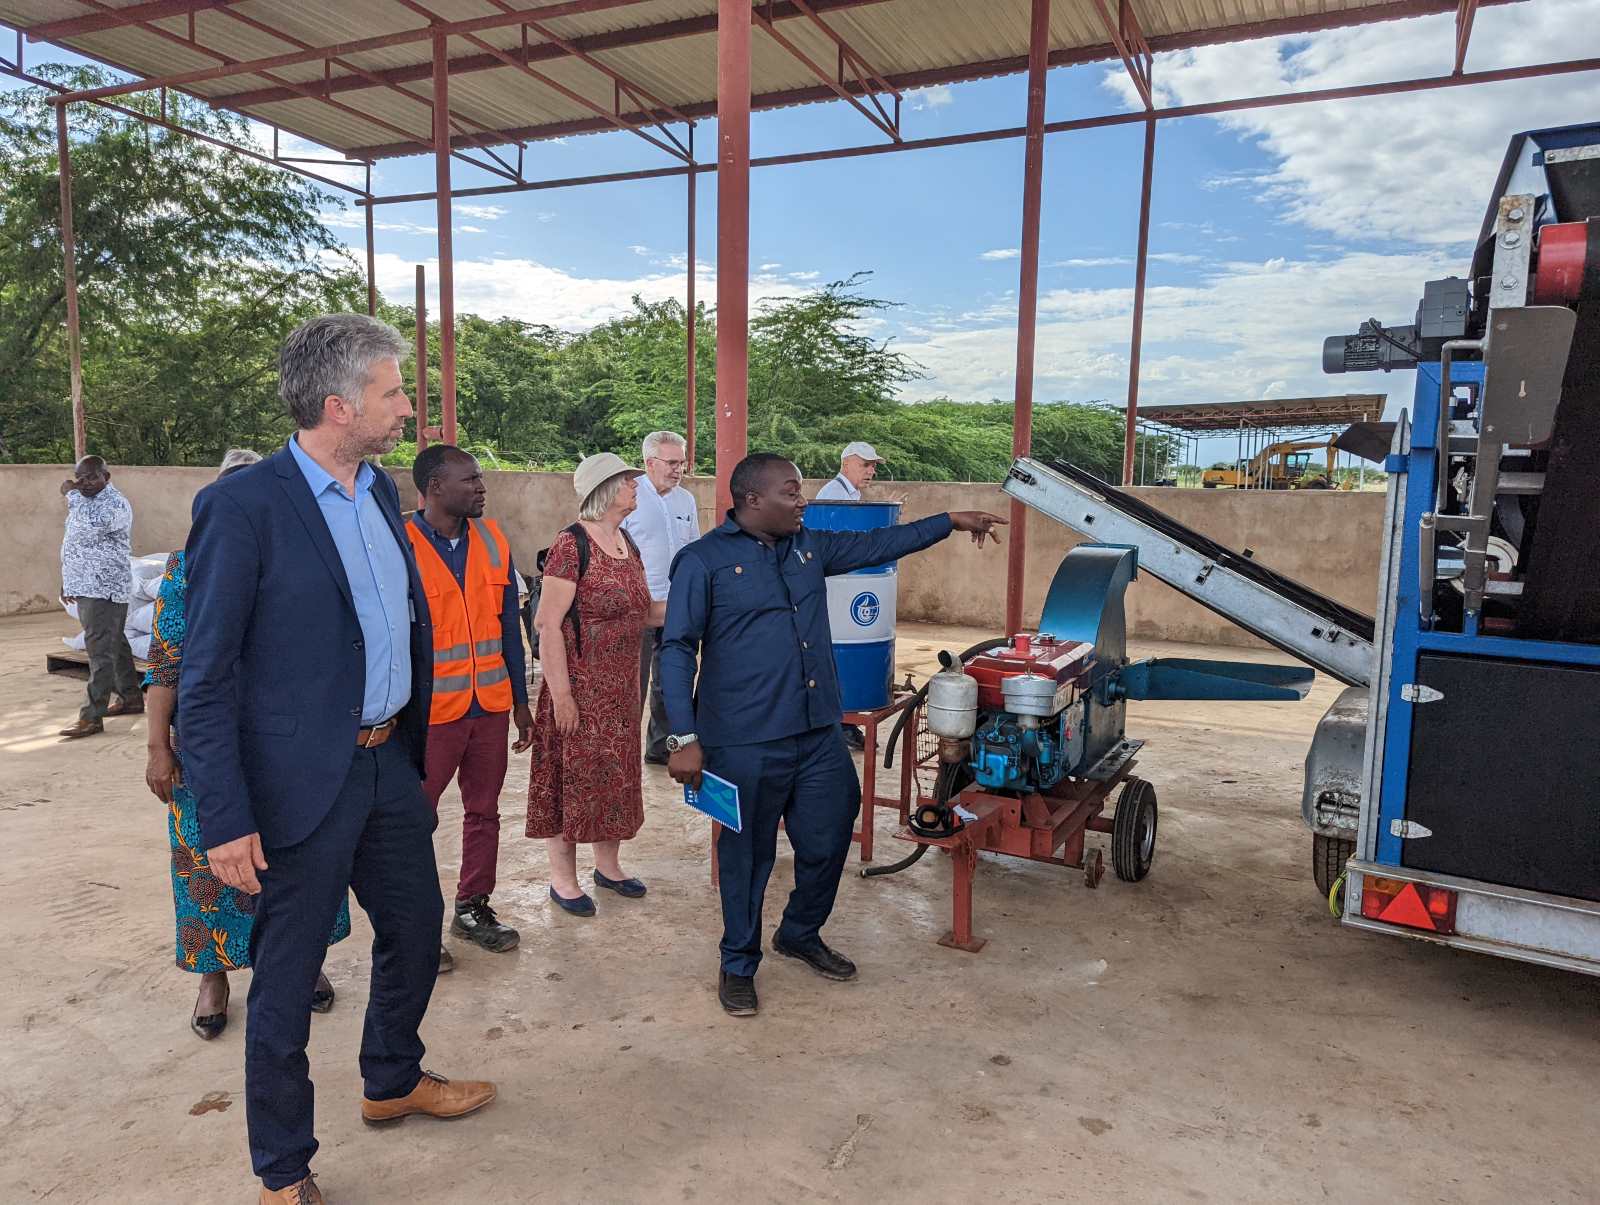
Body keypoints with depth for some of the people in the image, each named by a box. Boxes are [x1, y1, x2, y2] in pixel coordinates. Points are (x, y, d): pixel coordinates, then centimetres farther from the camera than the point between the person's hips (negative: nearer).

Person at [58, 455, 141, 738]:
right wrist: (68, 581, 22)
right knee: (115, 645, 16)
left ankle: (92, 717, -10)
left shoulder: (116, 504, -13)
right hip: (85, 587, 10)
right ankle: (131, 698, 25)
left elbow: (91, 524, -33)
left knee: (100, 651, -10)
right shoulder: (85, 501, 16)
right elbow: (75, 543, 24)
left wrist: (71, 494, -18)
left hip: (104, 588, -10)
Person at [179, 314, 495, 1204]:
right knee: (288, 977, 9)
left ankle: (394, 1083, 47)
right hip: (303, 782, -7)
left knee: (416, 929, 21)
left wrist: (418, 751, 14)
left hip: (390, 764, 8)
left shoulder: (383, 492, 6)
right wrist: (225, 819, -16)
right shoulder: (243, 506, -16)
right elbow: (206, 679, -15)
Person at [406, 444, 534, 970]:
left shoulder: (492, 540, 3)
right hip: (429, 710, -5)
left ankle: (473, 908, 33)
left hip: (490, 706, 5)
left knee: (484, 812, 16)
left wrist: (520, 699, 10)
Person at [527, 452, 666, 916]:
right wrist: (561, 694, -21)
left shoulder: (627, 543, 8)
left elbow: (642, 611, 12)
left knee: (615, 774, 17)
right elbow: (548, 624, -19)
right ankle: (563, 878, 20)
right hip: (580, 687, -8)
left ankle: (608, 865, 33)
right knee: (572, 776, 4)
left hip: (622, 687, 8)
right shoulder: (572, 545, -16)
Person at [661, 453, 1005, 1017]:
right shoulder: (704, 561, -7)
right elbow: (678, 650, -9)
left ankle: (800, 934, 42)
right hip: (746, 743, -6)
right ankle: (739, 965, 29)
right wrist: (684, 738, -16)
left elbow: (877, 544, 24)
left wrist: (950, 521, 26)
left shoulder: (809, 547, 11)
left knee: (828, 842, 15)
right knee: (747, 857, 8)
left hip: (820, 734, 6)